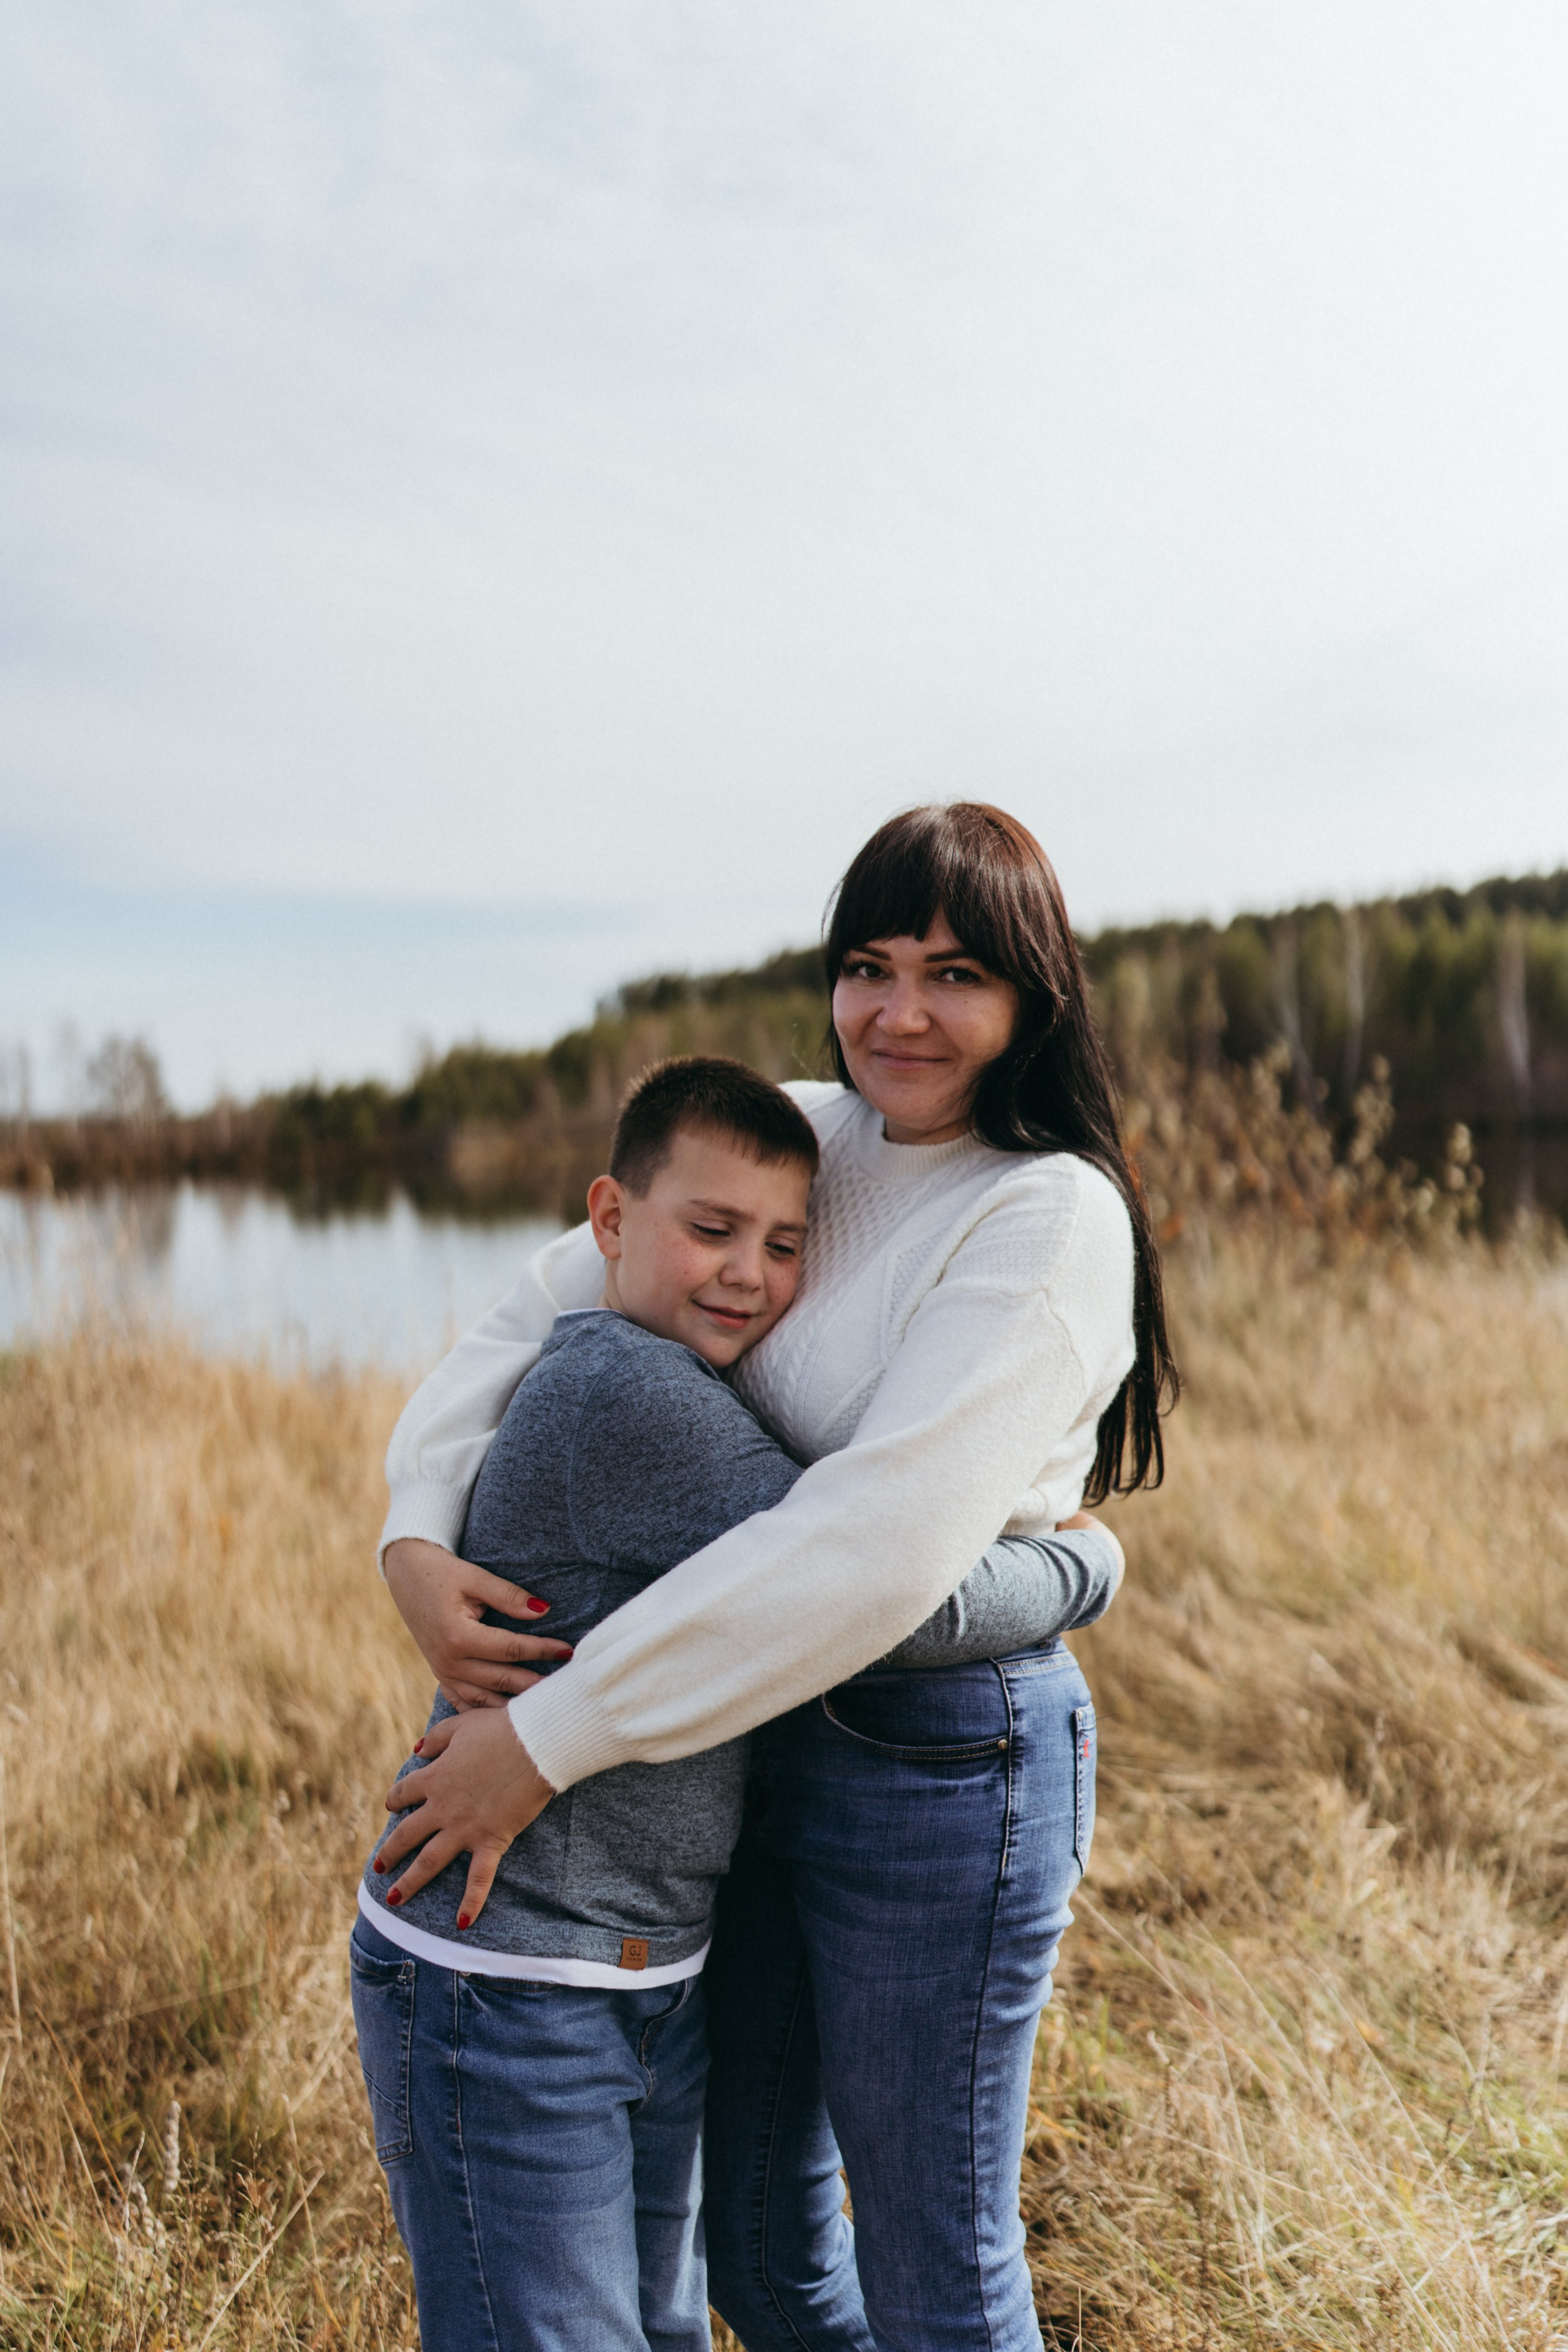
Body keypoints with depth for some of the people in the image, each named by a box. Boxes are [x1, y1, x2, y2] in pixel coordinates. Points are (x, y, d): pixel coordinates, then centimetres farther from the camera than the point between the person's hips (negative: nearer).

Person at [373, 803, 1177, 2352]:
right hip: (757, 1733, 7)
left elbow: (877, 1544, -28)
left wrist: (550, 1742, -26)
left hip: (942, 1761, -6)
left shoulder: (1055, 1216, -20)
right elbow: (546, 1307, 3)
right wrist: (419, 1535, -15)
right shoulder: (792, 1135, 1)